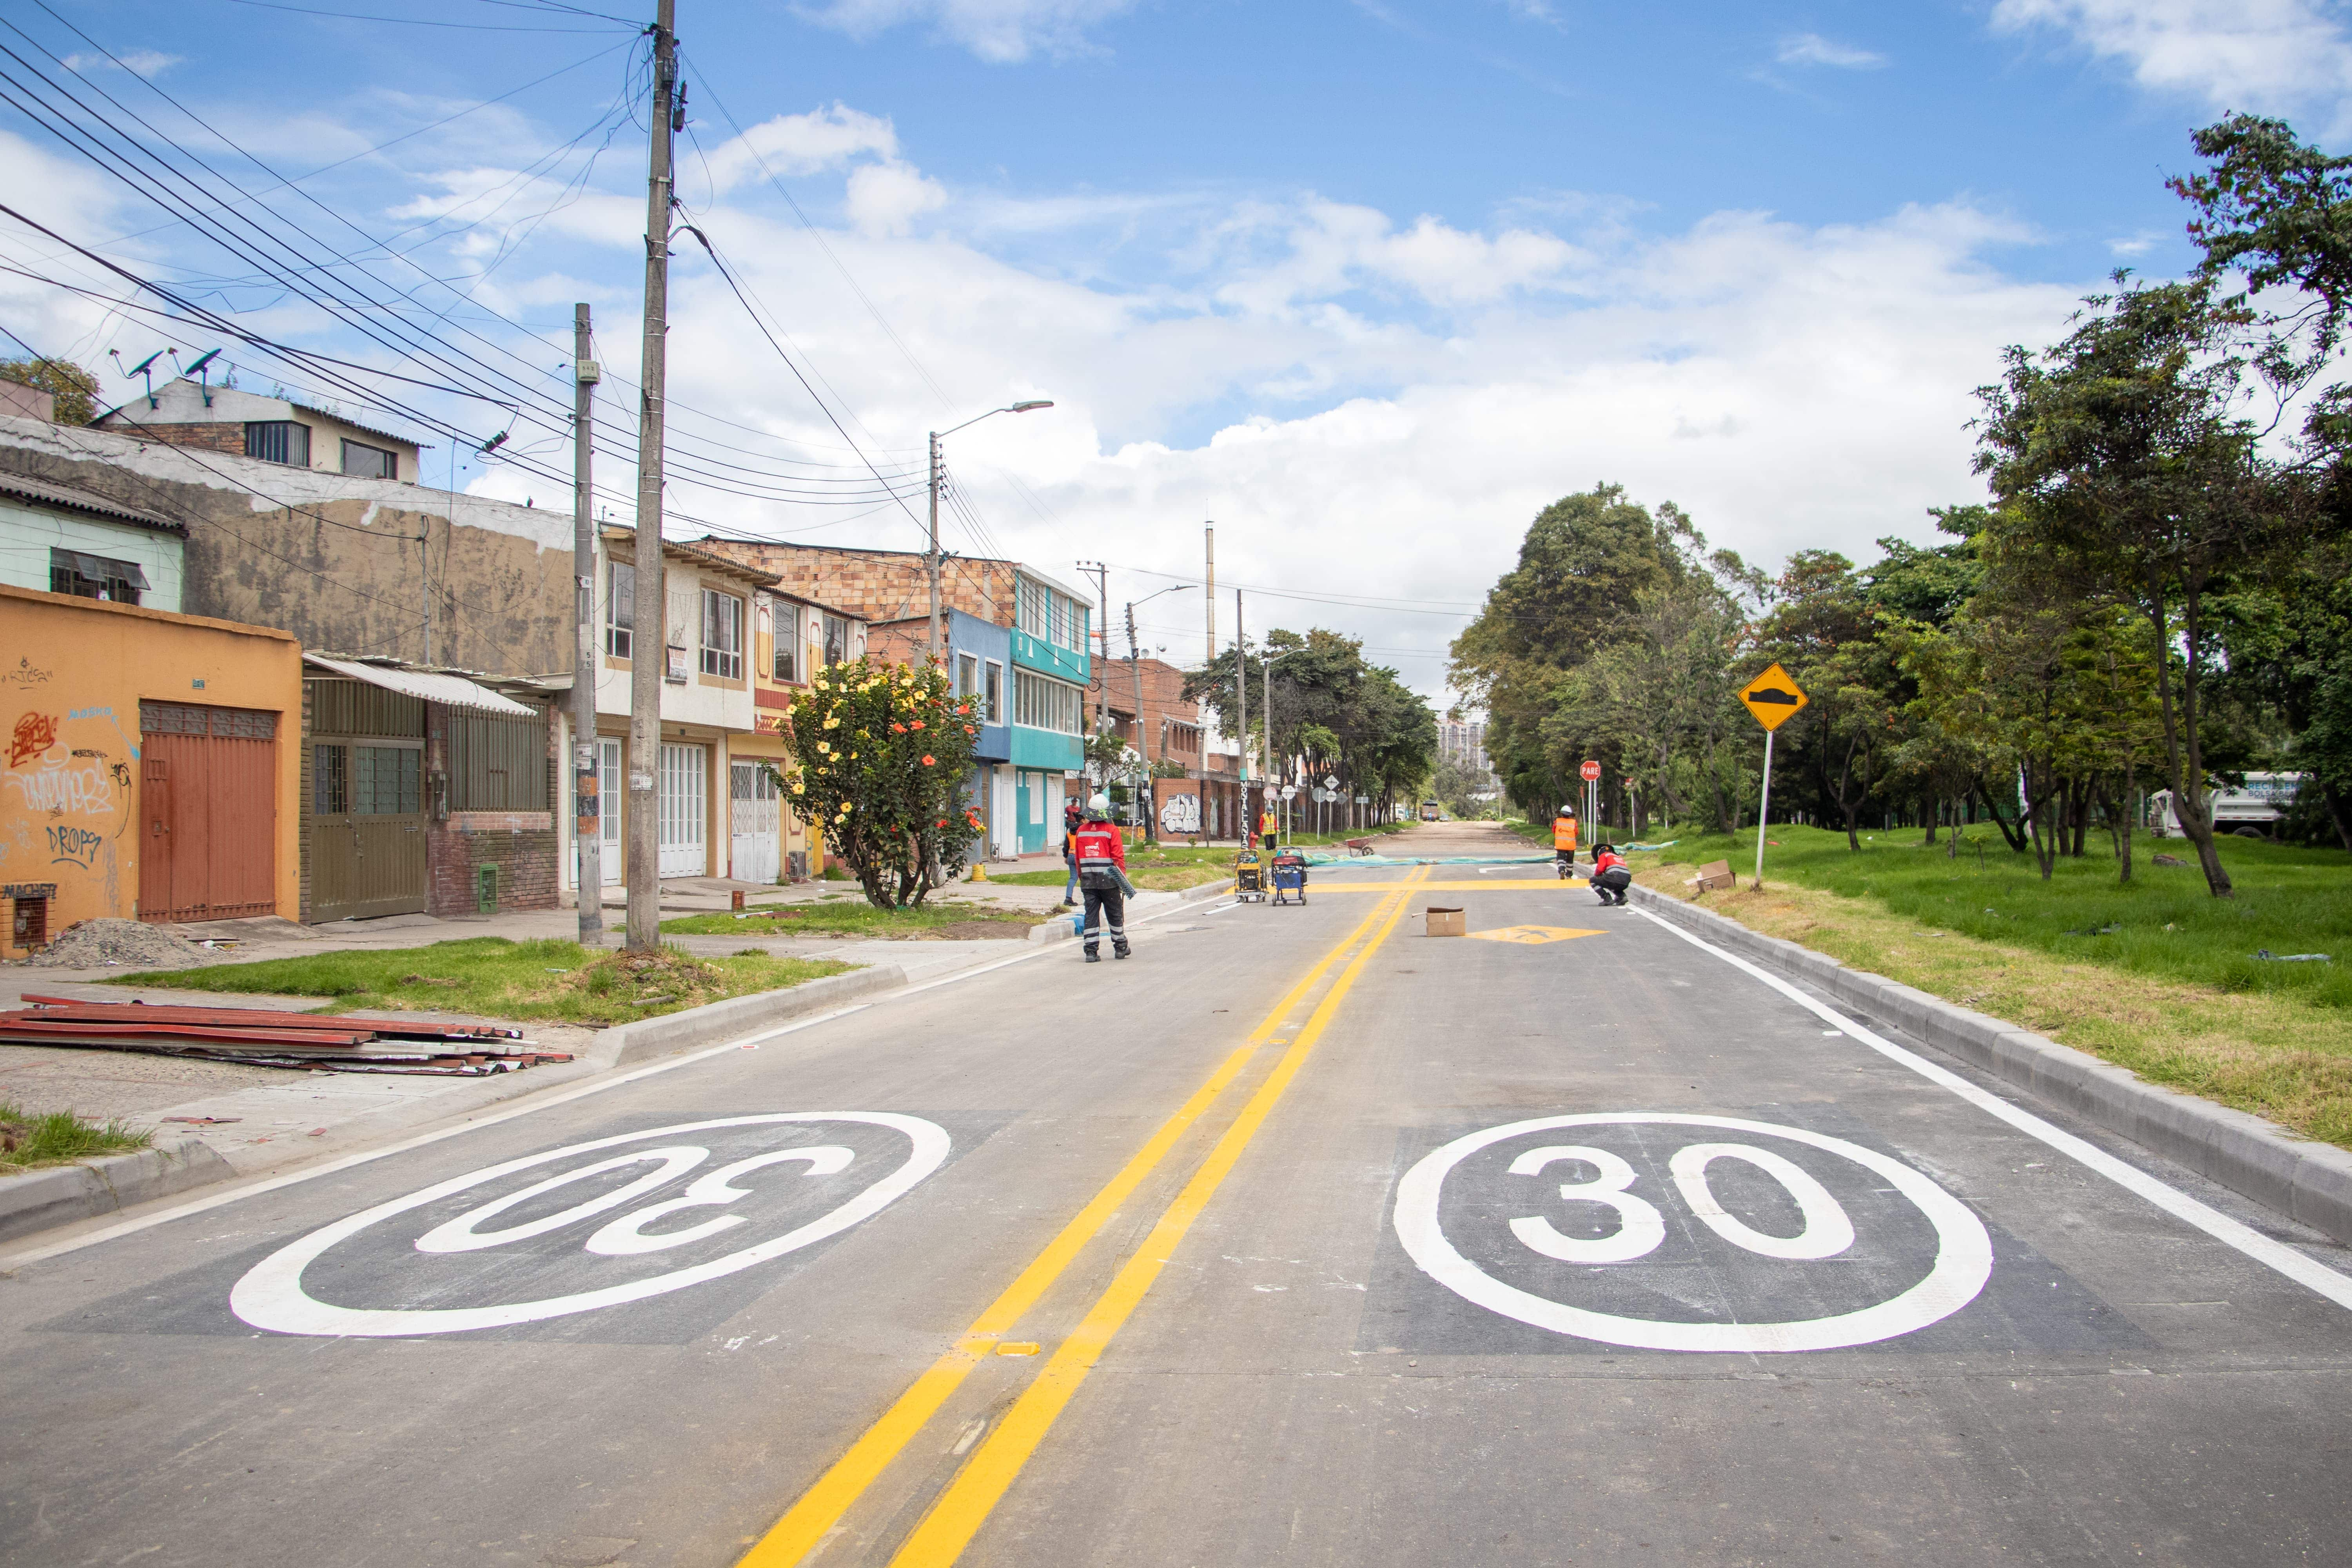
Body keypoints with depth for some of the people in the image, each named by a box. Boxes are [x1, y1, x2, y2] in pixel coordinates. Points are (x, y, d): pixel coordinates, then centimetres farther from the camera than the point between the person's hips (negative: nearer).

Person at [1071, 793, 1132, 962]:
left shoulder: (1081, 832, 6)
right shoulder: (1111, 831, -8)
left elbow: (1078, 858, 10)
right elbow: (1118, 857, -10)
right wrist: (1123, 878, -5)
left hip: (1088, 881, 3)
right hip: (1108, 881, -3)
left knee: (1091, 915, 4)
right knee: (1115, 915, 10)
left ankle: (1091, 951, 0)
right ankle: (1120, 948, 21)